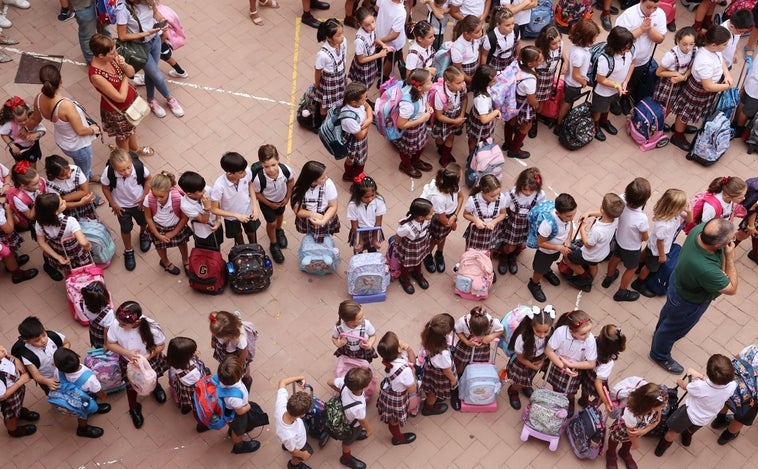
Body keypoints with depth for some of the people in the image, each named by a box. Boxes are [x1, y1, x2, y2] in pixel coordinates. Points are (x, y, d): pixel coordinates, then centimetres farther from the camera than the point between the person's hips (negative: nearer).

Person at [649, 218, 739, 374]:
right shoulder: (706, 270, -49)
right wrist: (729, 256, -30)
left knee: (670, 309, 37)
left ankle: (660, 332, 68)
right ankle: (660, 355, 54)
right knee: (674, 329, 25)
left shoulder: (700, 228, -30)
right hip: (689, 302, -7)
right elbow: (731, 289, -29)